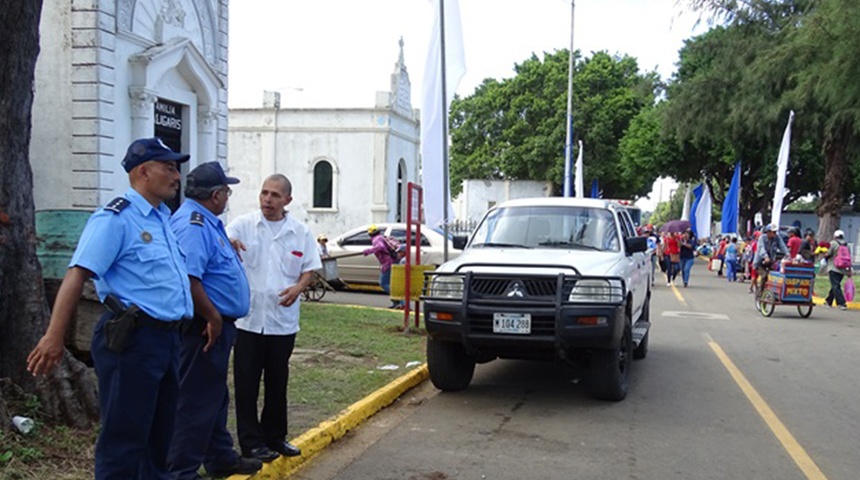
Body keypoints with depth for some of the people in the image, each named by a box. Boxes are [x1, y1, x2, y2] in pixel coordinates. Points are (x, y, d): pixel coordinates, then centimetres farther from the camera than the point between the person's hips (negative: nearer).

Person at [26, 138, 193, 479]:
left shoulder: (162, 217, 16)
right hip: (132, 339, -9)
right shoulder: (116, 218, -12)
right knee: (124, 440, -3)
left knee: (158, 437, 17)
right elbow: (77, 274, -20)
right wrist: (55, 336, -28)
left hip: (166, 337, 9)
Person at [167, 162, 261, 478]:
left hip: (217, 326, 11)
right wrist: (213, 318, -24)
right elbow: (187, 277, -30)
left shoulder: (207, 222, 14)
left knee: (215, 398, 21)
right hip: (206, 327, -11)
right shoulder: (192, 224, -21)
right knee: (195, 401, -3)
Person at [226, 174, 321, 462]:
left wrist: (298, 288, -11)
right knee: (247, 384, 2)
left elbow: (310, 269, 9)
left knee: (278, 383, 14)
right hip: (249, 319, -3)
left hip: (283, 320, 3)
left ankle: (275, 436, 28)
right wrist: (228, 245, -36)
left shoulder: (301, 232, 6)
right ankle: (251, 442, 13)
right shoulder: (243, 225, -2)